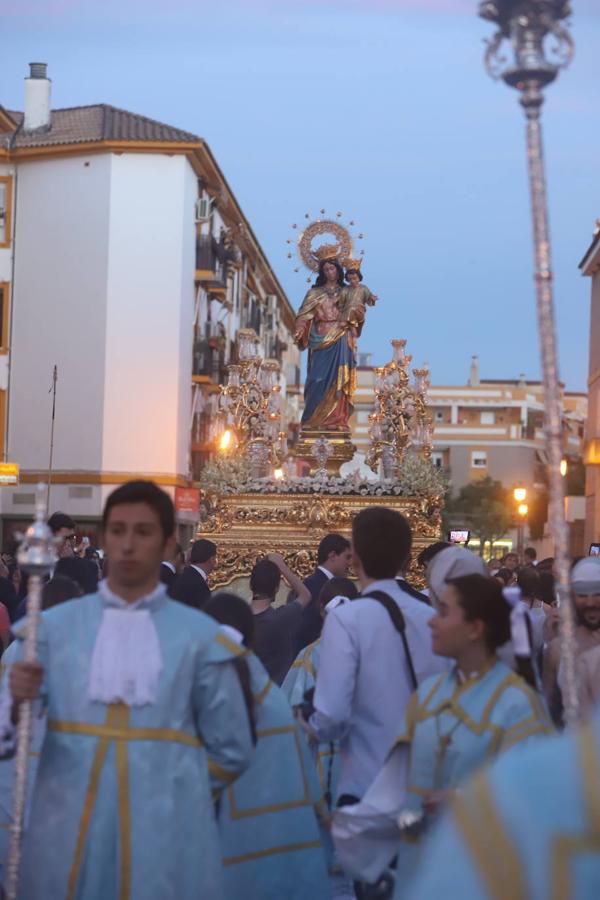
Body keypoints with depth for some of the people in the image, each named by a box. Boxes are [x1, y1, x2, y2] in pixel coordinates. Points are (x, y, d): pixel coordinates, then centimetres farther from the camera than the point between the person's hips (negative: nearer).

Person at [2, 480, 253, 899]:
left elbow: (231, 751, 10)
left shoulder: (199, 635, 3)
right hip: (67, 827, 1)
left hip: (166, 829, -1)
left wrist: (176, 790, 7)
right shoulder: (56, 625, 6)